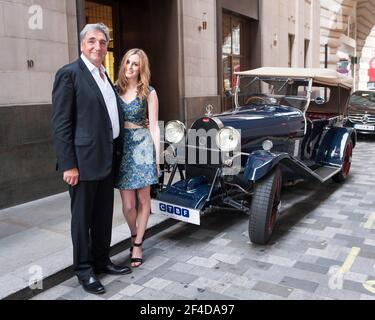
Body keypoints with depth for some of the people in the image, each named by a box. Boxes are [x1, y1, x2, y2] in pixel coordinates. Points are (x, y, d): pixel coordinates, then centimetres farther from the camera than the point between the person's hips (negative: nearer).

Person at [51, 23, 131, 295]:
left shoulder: (105, 76, 15)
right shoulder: (69, 74, -9)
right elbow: (61, 123, -13)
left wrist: (116, 154, 15)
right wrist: (68, 164, -17)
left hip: (108, 158, 8)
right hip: (84, 159, -7)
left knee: (104, 215, 16)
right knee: (83, 217, 6)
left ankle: (101, 260, 32)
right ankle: (84, 270, 20)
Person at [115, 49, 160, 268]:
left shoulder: (148, 92, 1)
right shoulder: (115, 89, 6)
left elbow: (154, 127, 0)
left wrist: (157, 156, -3)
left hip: (142, 146, -1)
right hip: (120, 147, 1)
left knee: (143, 199, 6)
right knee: (128, 204, 1)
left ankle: (138, 244, 21)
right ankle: (134, 235, 29)